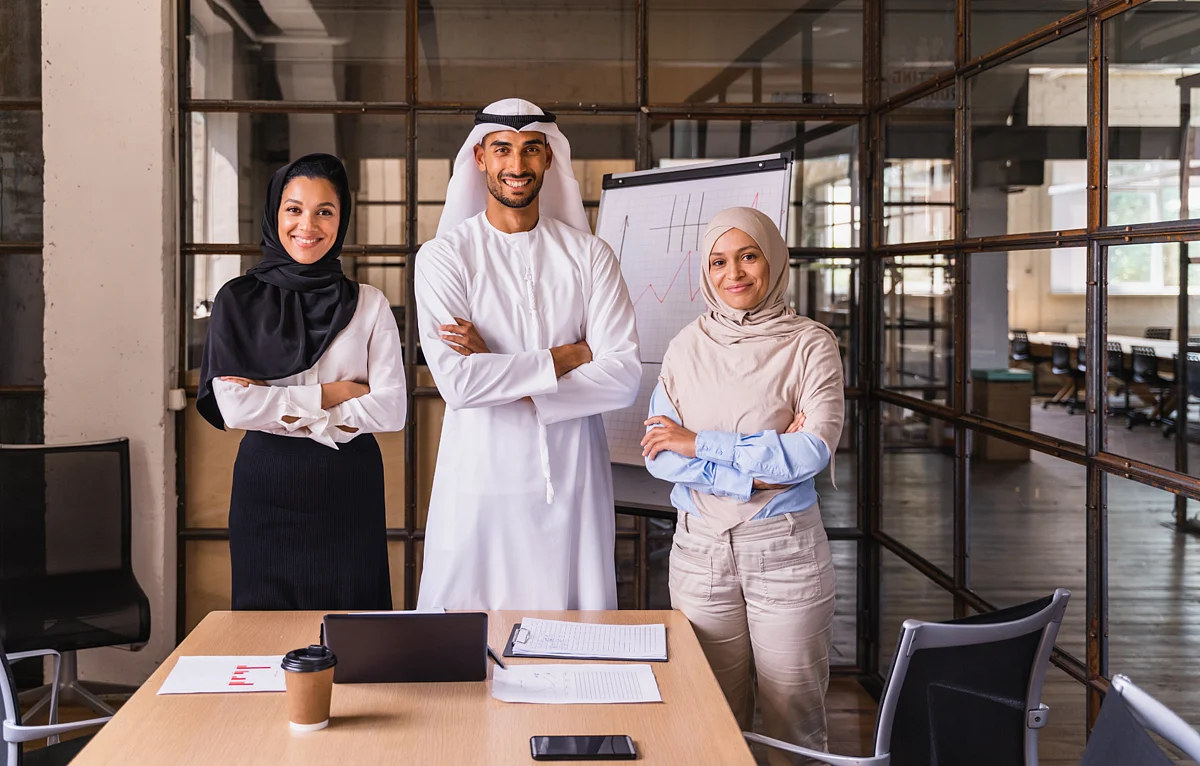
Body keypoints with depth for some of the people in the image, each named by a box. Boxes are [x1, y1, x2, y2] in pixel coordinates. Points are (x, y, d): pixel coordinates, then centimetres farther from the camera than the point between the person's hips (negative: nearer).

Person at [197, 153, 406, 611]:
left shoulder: (368, 304, 3)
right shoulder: (239, 301, 2)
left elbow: (390, 410, -6)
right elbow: (232, 406, -9)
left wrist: (279, 405, -10)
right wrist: (332, 393, -9)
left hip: (348, 487, 0)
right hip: (266, 486, 0)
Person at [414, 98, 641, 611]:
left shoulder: (589, 255, 5)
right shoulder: (444, 256, -1)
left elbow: (625, 376, -6)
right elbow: (456, 380, -14)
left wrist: (503, 378, -12)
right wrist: (567, 357, -8)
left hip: (573, 485, 2)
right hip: (481, 486, -1)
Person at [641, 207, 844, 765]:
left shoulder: (809, 344, -2)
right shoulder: (687, 347, 7)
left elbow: (815, 450, -15)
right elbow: (658, 457, -1)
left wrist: (698, 442, -12)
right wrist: (753, 471, -14)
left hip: (785, 548, -2)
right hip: (700, 549, 3)